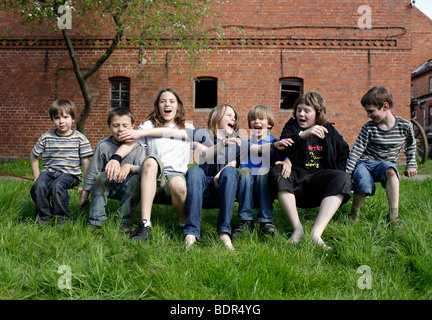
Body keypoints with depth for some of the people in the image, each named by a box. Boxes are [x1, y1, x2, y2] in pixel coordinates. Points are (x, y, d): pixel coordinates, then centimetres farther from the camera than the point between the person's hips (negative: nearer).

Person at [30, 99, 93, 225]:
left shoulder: (79, 138, -1)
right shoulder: (46, 137, 6)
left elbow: (86, 161, -1)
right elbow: (34, 155, 19)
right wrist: (36, 175, 12)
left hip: (70, 173, -3)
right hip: (49, 171, 3)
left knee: (57, 186, -33)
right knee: (39, 185, -27)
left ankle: (62, 219, -14)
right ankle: (43, 219, -8)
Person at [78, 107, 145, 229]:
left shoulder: (137, 146, -4)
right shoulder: (103, 146, -6)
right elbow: (92, 172, 0)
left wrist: (130, 167, -35)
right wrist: (84, 196, 2)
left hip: (126, 187, 0)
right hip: (107, 186, 0)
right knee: (101, 177, -30)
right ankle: (96, 220, -25)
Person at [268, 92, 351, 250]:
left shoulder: (328, 130, 15)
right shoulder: (292, 126, 9)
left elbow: (344, 152, 23)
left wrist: (337, 171, 6)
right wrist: (303, 134, -29)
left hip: (320, 177, 1)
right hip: (296, 177, -1)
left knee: (343, 178, -28)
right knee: (276, 172, -31)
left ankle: (316, 233, -40)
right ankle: (297, 228, -33)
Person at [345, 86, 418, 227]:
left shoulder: (405, 126, -2)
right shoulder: (368, 127, -4)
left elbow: (411, 144, 18)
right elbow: (357, 149, -6)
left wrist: (411, 165, 16)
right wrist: (347, 172, -13)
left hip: (385, 164, 0)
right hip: (364, 163, 0)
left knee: (390, 170, -38)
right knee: (365, 185, -33)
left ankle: (393, 215, -35)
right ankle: (353, 214, -5)